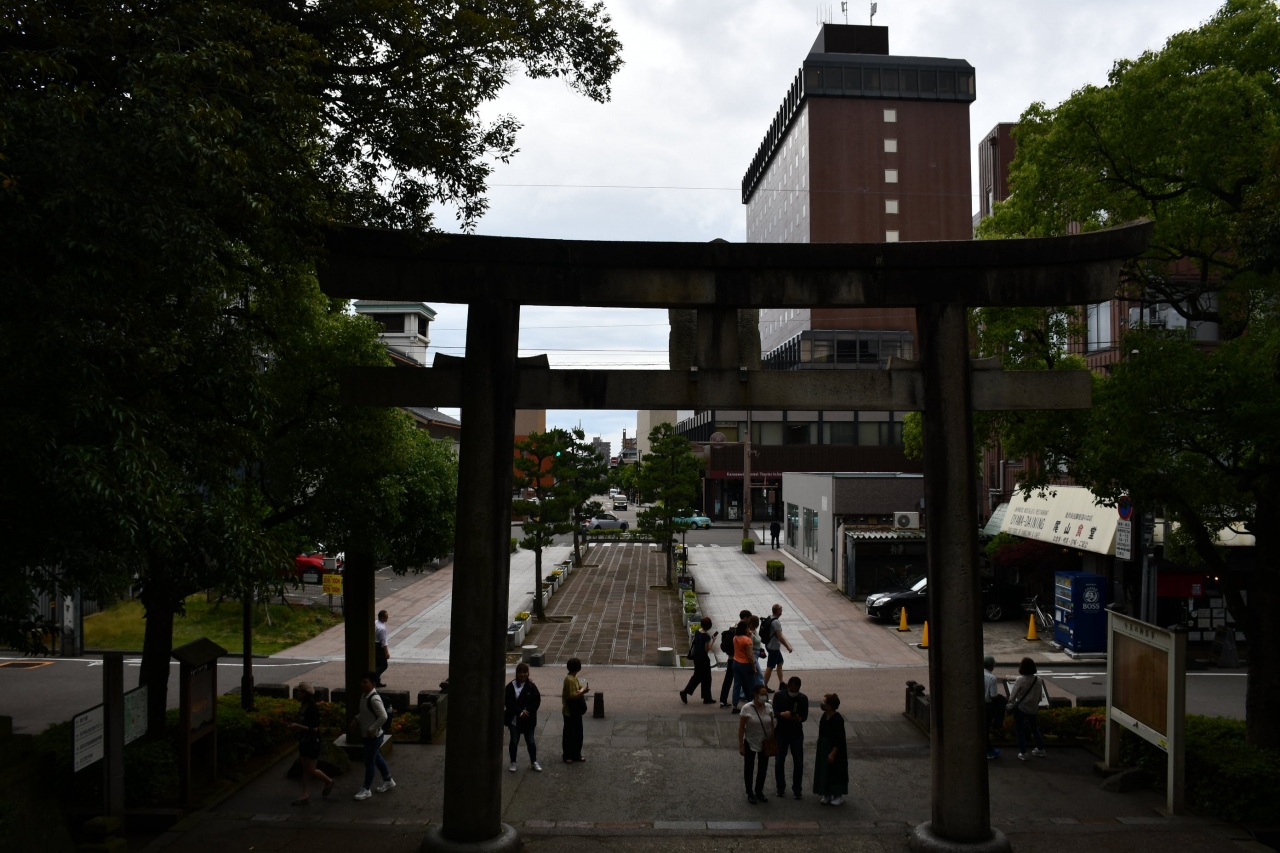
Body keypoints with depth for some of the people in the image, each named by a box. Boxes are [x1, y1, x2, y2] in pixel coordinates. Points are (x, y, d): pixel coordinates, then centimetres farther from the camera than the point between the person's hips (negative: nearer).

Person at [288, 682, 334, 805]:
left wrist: (298, 726, -22)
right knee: (305, 769, 11)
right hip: (303, 741, 9)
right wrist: (296, 727, 2)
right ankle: (305, 796, 17)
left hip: (312, 743, -9)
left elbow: (314, 728, -23)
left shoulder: (312, 709, -22)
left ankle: (328, 782, 24)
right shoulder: (303, 707, 5)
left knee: (311, 770, 1)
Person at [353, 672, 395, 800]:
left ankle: (366, 790, 15)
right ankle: (388, 780, 36)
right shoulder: (364, 696, 4)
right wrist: (356, 719, 6)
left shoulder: (374, 699, -26)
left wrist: (372, 729, -24)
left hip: (373, 736, -9)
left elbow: (383, 717, -28)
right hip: (368, 735, 9)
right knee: (377, 758, 21)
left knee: (369, 762, 2)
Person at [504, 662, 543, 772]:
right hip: (514, 719, -1)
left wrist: (527, 711, -18)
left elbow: (537, 701, -6)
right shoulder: (511, 686, -7)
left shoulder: (531, 686, -3)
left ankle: (534, 762, 22)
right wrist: (520, 712, -18)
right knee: (514, 741, 11)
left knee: (530, 741, 8)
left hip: (528, 719, 1)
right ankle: (513, 762, 24)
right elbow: (508, 701, -12)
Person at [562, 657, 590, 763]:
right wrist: (583, 692, -24)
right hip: (570, 712, -9)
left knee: (578, 734, 14)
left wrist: (582, 690, -5)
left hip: (576, 711, 9)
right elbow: (571, 696, -25)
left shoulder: (574, 678, 7)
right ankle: (567, 756, 13)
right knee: (569, 734, 3)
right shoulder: (569, 679, -22)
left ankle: (576, 754, 24)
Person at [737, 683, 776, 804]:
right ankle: (750, 793, 29)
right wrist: (741, 745, -12)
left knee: (763, 768, 16)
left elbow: (772, 726, 3)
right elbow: (741, 728, -13)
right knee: (749, 768, 12)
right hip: (750, 743, -4)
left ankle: (759, 792, 36)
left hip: (765, 743, 4)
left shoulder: (768, 707, -7)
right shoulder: (747, 708, -19)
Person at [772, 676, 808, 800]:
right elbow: (774, 712, -10)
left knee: (798, 762, 3)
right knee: (780, 761, 6)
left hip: (797, 734, 1)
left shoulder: (803, 698, -6)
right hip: (781, 733, -1)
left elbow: (805, 715, -3)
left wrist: (799, 718, -26)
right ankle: (781, 788, 23)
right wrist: (782, 714, -31)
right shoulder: (779, 696, -10)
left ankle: (797, 789, 16)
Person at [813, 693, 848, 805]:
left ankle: (838, 796, 20)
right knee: (824, 772, 14)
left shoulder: (838, 720, -23)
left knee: (835, 772, 5)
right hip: (823, 749, 8)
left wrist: (833, 753, -19)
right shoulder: (825, 715, 1)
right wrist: (819, 750, 15)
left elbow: (839, 740, -20)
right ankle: (827, 795, 25)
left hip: (834, 750, -8)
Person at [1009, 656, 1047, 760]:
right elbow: (1039, 695, 2)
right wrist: (1035, 704, 17)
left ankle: (1023, 753, 11)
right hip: (1033, 708, 5)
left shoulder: (1020, 680, -22)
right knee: (1034, 728, 24)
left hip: (1020, 708, -5)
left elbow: (1013, 695, -18)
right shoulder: (1039, 680, -8)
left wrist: (1011, 703, 2)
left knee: (1019, 730, 10)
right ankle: (1041, 749, 34)